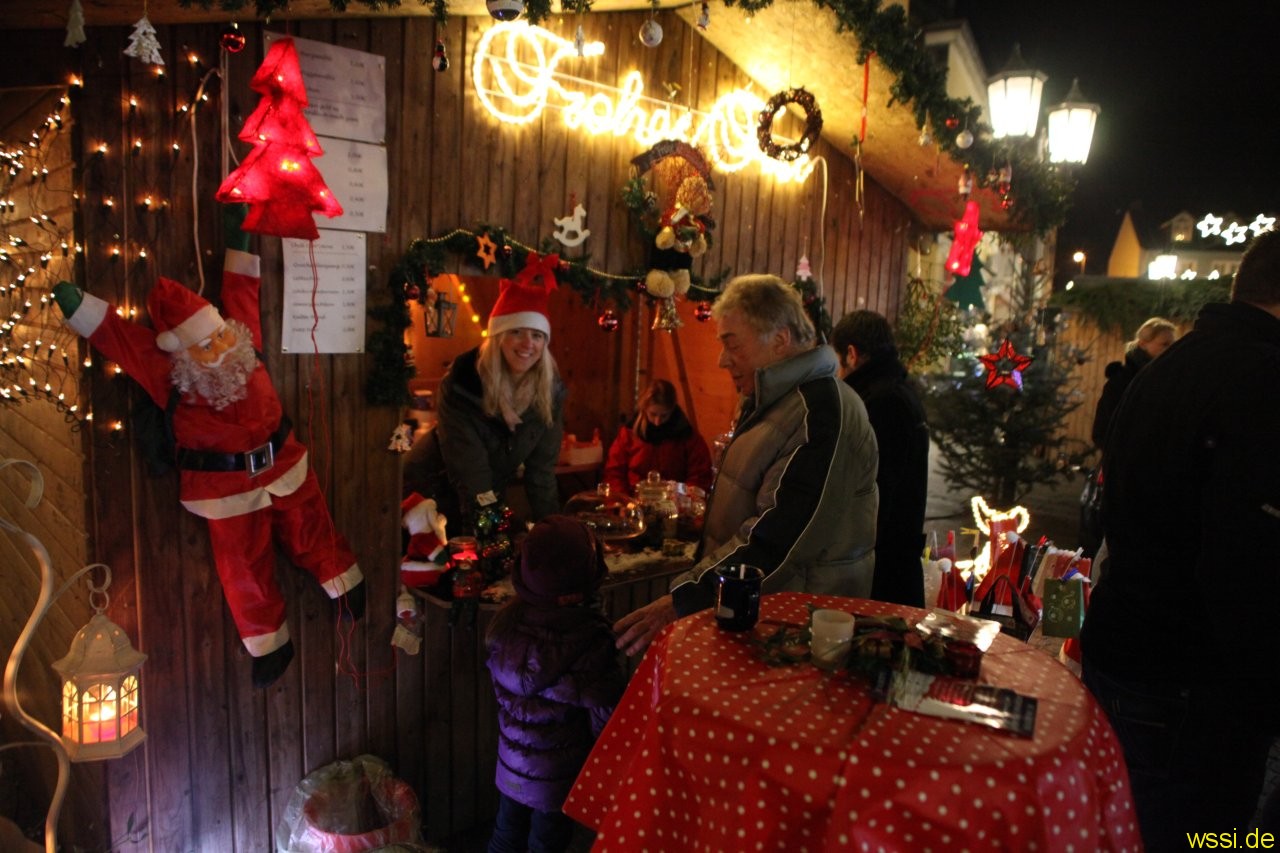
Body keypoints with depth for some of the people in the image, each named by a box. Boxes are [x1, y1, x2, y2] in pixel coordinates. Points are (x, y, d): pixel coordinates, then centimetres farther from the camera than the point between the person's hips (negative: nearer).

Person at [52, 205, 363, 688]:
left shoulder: (243, 340, -11)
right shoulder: (164, 373, -17)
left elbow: (241, 291, -2)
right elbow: (110, 330, -19)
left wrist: (238, 239, -3)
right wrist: (70, 298, -31)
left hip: (282, 464, 2)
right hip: (226, 488, -2)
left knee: (312, 536, 20)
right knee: (246, 570, 13)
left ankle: (347, 589, 46)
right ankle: (271, 646, 32)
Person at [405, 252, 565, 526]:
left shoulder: (550, 390, -13)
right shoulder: (461, 383, -26)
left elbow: (541, 469, -10)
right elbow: (469, 470, -29)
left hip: (490, 498, 4)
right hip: (431, 492, -4)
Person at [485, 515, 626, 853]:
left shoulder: (507, 621, -15)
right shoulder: (590, 641, -29)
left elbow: (503, 690, -1)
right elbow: (607, 719, -21)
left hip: (510, 764, 5)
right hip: (557, 776, -4)